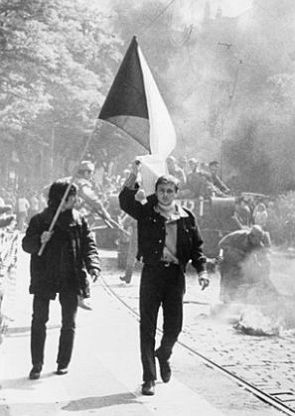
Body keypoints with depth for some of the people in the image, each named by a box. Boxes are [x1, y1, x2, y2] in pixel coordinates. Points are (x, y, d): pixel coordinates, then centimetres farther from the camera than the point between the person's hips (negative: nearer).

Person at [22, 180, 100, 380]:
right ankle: (37, 364, 5)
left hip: (71, 279, 1)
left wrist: (93, 265, -19)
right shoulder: (39, 220, 2)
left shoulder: (79, 220, 5)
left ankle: (63, 363, 18)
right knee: (39, 321, -3)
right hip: (44, 279, -1)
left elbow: (89, 245, -1)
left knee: (69, 323, 6)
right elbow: (26, 244, 2)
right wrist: (39, 240, -20)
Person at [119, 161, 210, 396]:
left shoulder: (187, 218, 8)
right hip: (152, 272, -2)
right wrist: (134, 175, -22)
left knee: (174, 326, 5)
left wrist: (202, 271, -3)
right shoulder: (146, 212, 3)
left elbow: (196, 247, 10)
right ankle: (149, 379, 7)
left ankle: (163, 355, 39)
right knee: (148, 327, -1)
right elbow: (125, 201, -12)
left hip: (175, 274, 2)